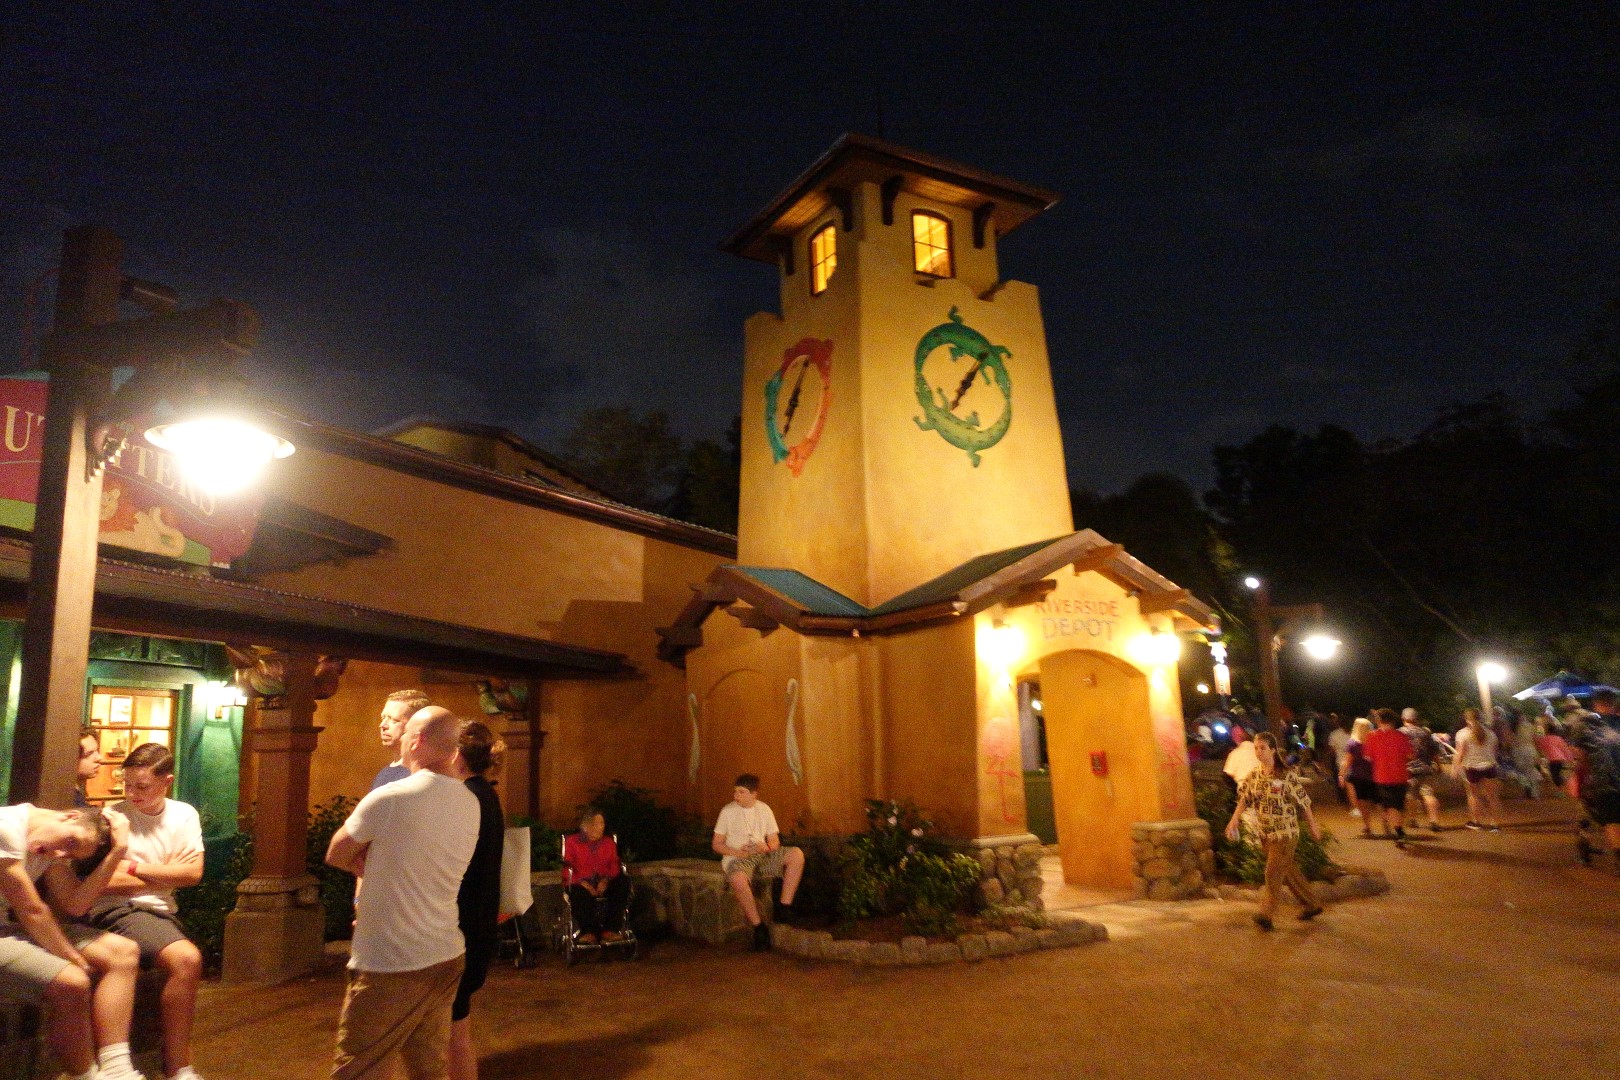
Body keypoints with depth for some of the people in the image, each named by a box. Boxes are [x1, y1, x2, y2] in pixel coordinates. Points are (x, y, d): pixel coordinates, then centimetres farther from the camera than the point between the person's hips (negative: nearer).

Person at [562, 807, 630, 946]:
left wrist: (606, 879, -14)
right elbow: (567, 869, -3)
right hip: (581, 884, -3)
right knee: (579, 893, -39)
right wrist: (582, 882, -19)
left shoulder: (609, 842, 16)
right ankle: (588, 930, -22)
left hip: (604, 883, 4)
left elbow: (614, 866, 8)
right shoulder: (572, 841, 6)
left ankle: (610, 929, -26)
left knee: (623, 882, -27)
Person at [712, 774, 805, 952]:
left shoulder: (764, 810, 10)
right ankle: (758, 927, -24)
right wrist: (737, 852, -16)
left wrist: (767, 847, -13)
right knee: (738, 879, -39)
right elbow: (717, 844, 2)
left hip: (763, 856, 3)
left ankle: (785, 907, -19)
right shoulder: (728, 811, 2)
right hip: (737, 858, -3)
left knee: (796, 854, -21)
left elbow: (775, 841, 11)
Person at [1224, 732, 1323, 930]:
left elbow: (1303, 802, -5)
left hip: (1285, 833, -6)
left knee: (1273, 872, -9)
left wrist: (1313, 826, 2)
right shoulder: (1253, 776, 3)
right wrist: (1234, 819, -14)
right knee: (1289, 872, 17)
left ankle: (1266, 914, -8)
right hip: (1265, 833, 6)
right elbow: (1244, 799, 0)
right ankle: (1311, 905, 33)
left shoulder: (1287, 775, -12)